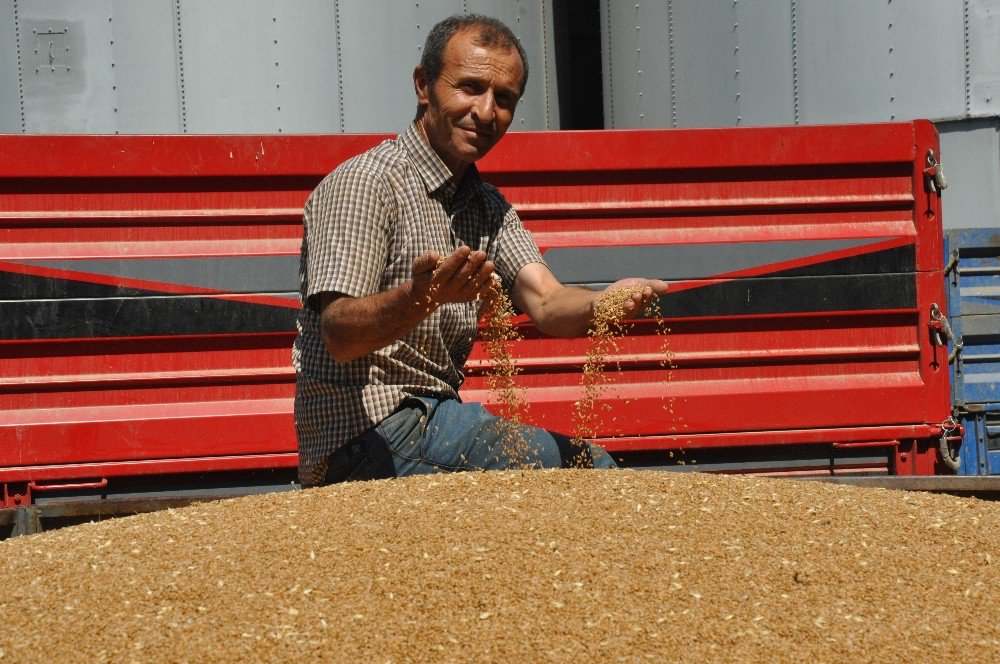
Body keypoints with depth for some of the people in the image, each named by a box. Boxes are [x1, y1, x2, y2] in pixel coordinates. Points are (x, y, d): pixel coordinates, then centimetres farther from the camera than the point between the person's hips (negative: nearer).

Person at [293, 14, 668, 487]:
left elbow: (546, 305, -1)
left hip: (435, 421, 9)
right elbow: (340, 336, -22)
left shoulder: (489, 208, 16)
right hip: (366, 439, -8)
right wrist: (421, 297, -43)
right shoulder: (363, 183, -10)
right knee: (587, 466, -20)